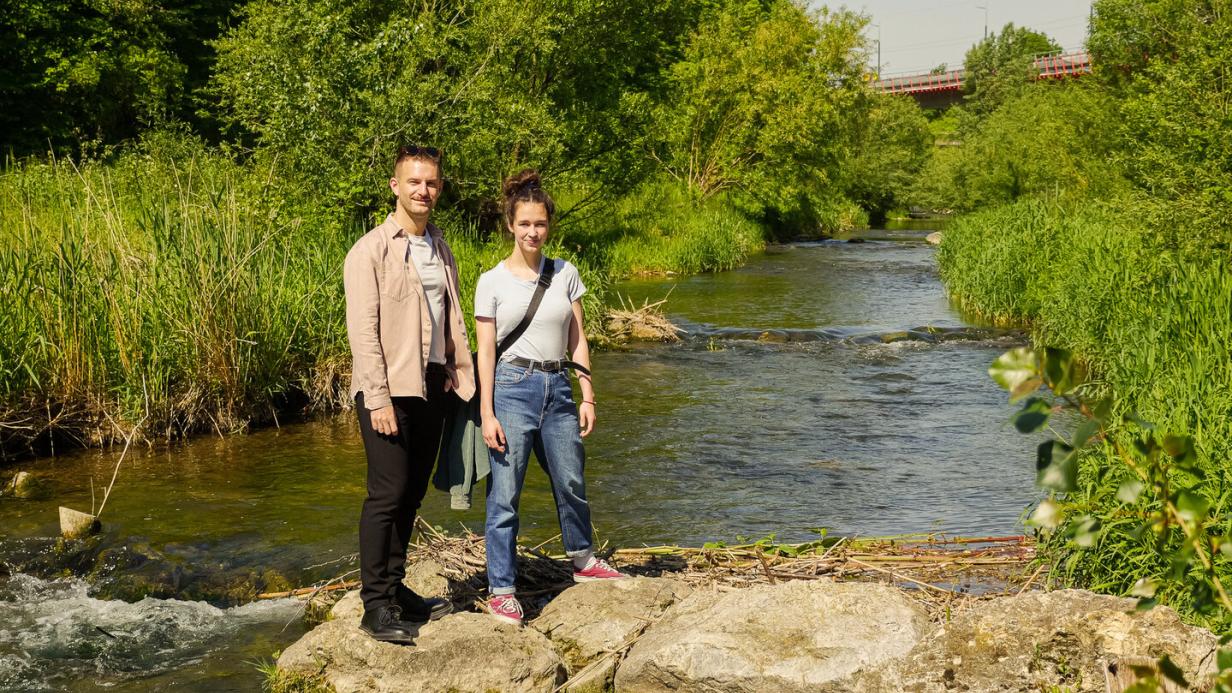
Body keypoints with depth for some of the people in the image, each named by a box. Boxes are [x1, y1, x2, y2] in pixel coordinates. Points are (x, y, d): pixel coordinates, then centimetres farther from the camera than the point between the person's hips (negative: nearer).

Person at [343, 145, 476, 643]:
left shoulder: (440, 250, 14)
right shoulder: (371, 251, -8)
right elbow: (363, 329, -13)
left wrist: (462, 379, 9)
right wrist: (378, 399, -18)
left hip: (431, 386, 7)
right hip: (389, 390, -7)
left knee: (412, 493, 11)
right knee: (387, 494, -8)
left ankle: (395, 588, 21)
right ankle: (375, 606, -1)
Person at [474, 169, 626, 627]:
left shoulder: (565, 274, 7)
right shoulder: (493, 282, -3)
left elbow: (577, 340, 9)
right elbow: (485, 350, -4)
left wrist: (587, 396, 4)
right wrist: (486, 413, -9)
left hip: (558, 389, 4)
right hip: (512, 388, -4)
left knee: (570, 484, 15)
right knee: (504, 495, -1)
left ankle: (583, 560, 40)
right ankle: (500, 589, 8)